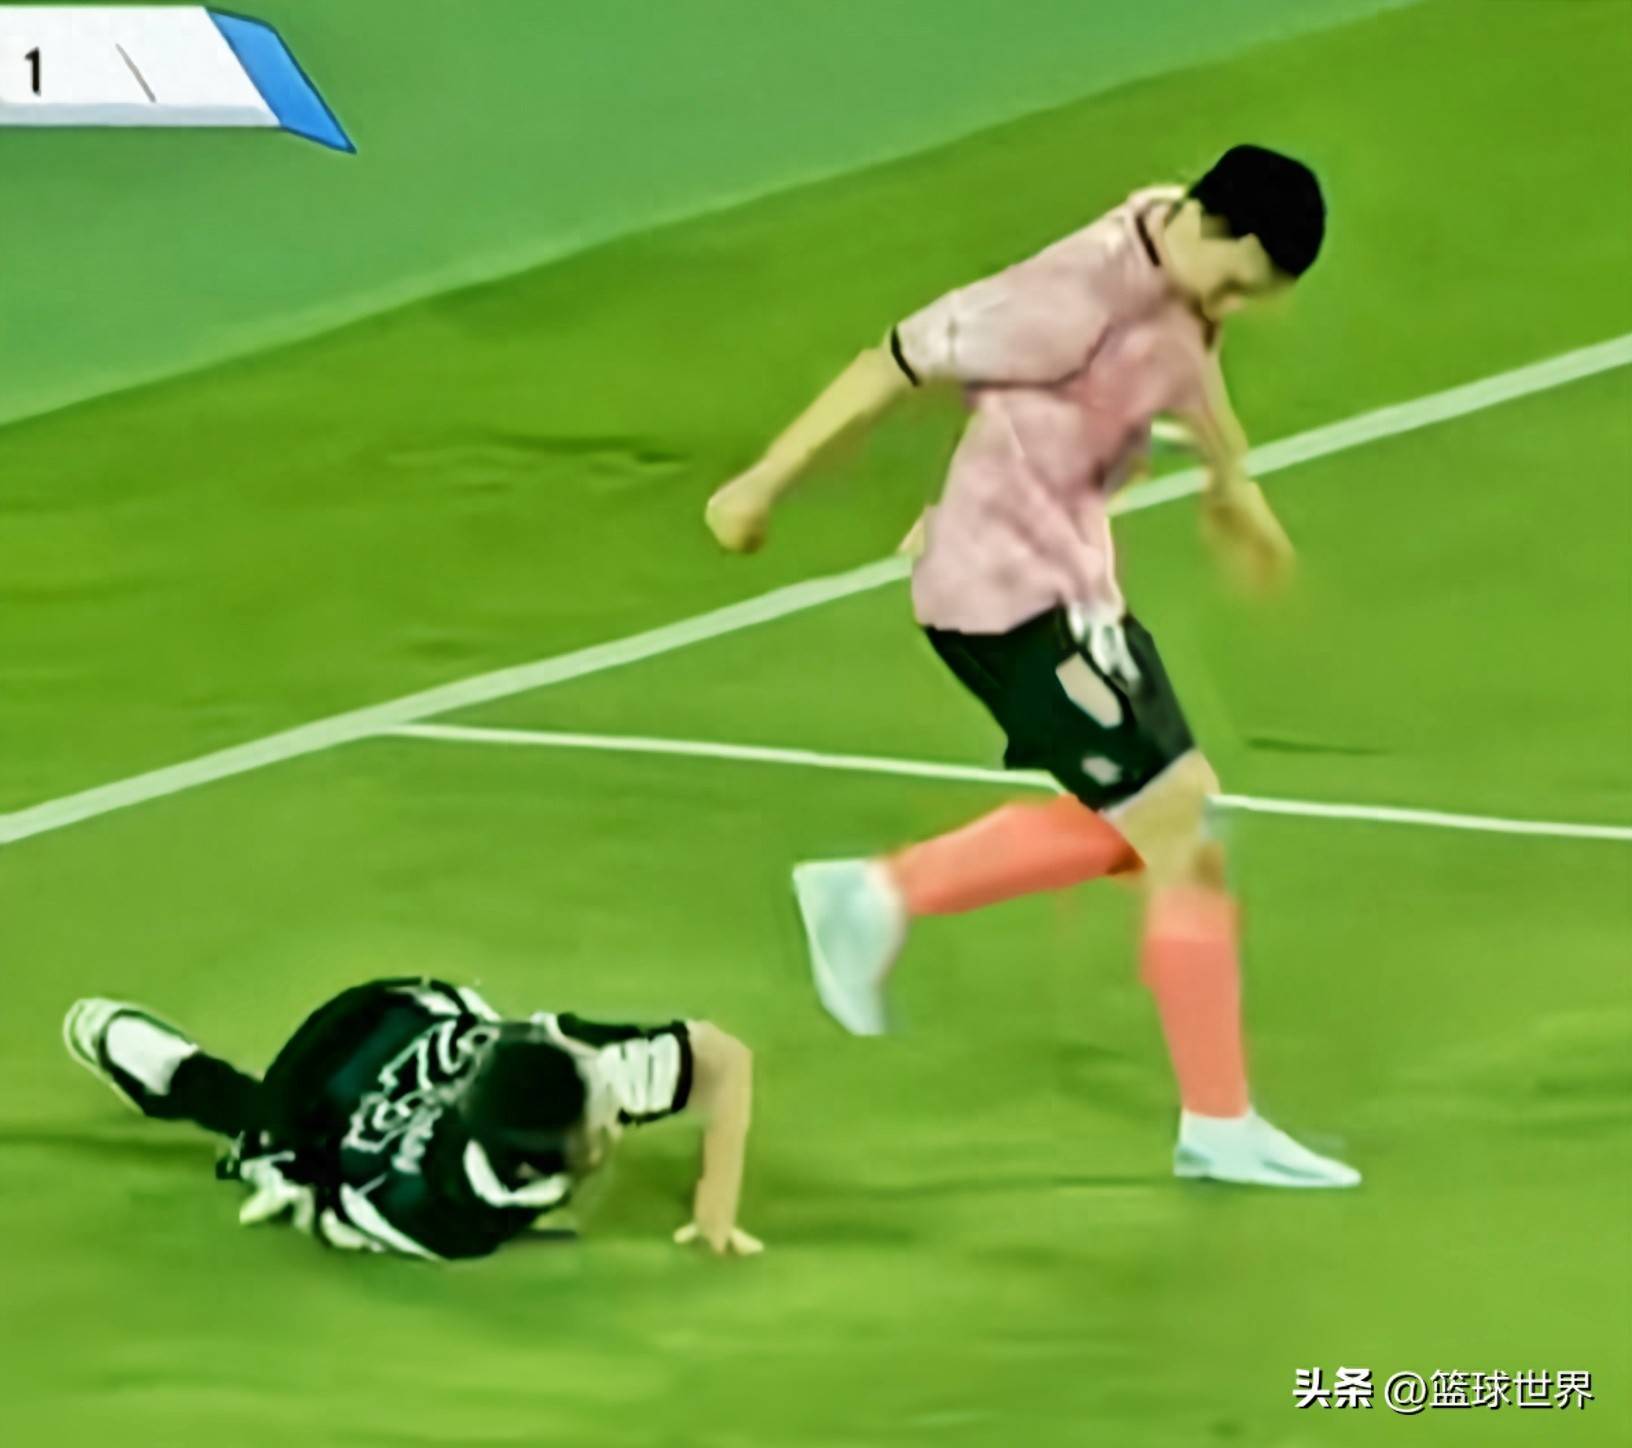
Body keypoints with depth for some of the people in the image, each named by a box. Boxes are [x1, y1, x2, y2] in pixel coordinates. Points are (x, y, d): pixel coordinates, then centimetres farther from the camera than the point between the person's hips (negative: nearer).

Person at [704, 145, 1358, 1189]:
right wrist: (765, 483, -12)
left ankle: (880, 896, 25)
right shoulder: (1077, 296, -27)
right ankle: (1219, 1128, 4)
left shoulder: (1189, 272, -1)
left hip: (1071, 581, 10)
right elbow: (901, 360, -20)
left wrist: (1232, 474, 36)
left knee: (1137, 824, 20)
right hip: (1015, 596, -10)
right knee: (1184, 838, -7)